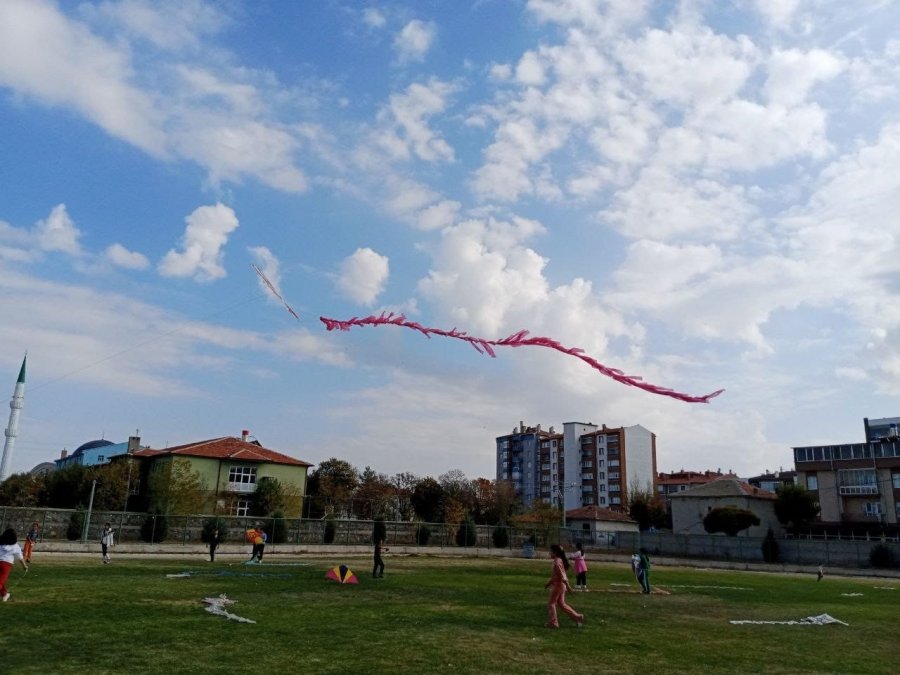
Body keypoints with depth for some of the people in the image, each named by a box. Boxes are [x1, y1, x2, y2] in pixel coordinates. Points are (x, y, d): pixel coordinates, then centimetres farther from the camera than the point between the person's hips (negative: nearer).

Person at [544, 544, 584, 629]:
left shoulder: (557, 562, -20)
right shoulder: (559, 560, 11)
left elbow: (562, 575, -23)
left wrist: (567, 585, -24)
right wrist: (548, 583, 23)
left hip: (558, 585, -9)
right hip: (560, 585, 9)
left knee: (551, 603, 2)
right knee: (561, 604, 15)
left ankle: (552, 623, 8)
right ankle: (577, 617, 16)